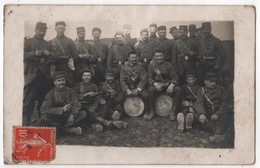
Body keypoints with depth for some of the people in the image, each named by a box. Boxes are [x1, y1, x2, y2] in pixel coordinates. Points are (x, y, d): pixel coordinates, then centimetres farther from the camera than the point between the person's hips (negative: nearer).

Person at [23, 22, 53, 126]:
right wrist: (34, 54, -17)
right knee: (28, 102, -6)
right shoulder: (28, 42, 9)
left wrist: (49, 55, -3)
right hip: (32, 74, -4)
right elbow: (23, 55, -4)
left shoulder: (48, 44, 21)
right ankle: (25, 124, -3)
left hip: (45, 76, 4)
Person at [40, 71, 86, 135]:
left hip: (68, 117, 3)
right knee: (44, 119, -34)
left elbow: (76, 104, 1)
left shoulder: (69, 91, 7)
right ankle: (70, 130, -32)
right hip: (56, 118, -3)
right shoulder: (51, 94, -2)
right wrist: (62, 109, -22)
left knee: (83, 113, -19)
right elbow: (44, 109, -14)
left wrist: (72, 115, -21)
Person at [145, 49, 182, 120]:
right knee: (151, 90, -35)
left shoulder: (168, 65, 6)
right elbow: (149, 78, -3)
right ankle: (151, 111, -19)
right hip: (156, 84, -1)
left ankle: (174, 111, -16)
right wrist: (155, 84, -26)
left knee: (178, 90, -25)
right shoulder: (151, 65, 5)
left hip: (167, 85, 1)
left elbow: (174, 77, 0)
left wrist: (171, 85, -22)